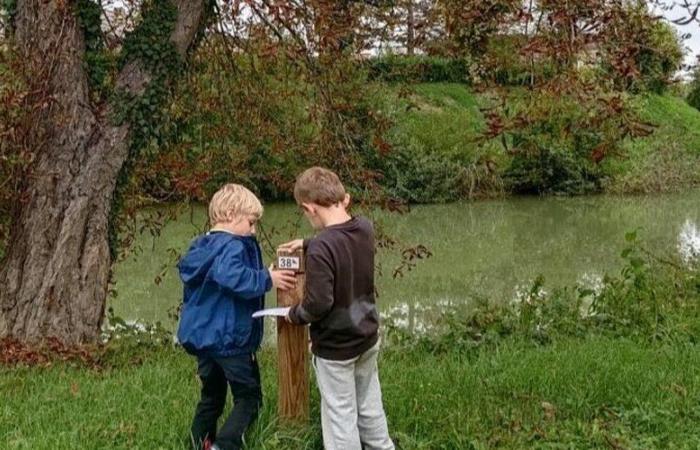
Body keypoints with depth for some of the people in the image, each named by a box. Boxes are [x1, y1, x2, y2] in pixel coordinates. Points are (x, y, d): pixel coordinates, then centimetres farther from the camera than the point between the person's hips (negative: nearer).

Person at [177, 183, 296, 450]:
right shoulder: (232, 247, -17)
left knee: (212, 396, 20)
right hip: (229, 338, -9)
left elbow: (185, 269, 22)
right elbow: (233, 277, -36)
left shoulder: (200, 247, 11)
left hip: (202, 336, 9)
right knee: (248, 398, -1)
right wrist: (267, 279, -26)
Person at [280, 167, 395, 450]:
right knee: (370, 408, 21)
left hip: (335, 347, -7)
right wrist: (307, 244, 22)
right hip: (368, 338, 7)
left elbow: (319, 304, -27)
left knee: (341, 416, 7)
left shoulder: (320, 249, -27)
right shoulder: (365, 229, -5)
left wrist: (294, 315, -9)